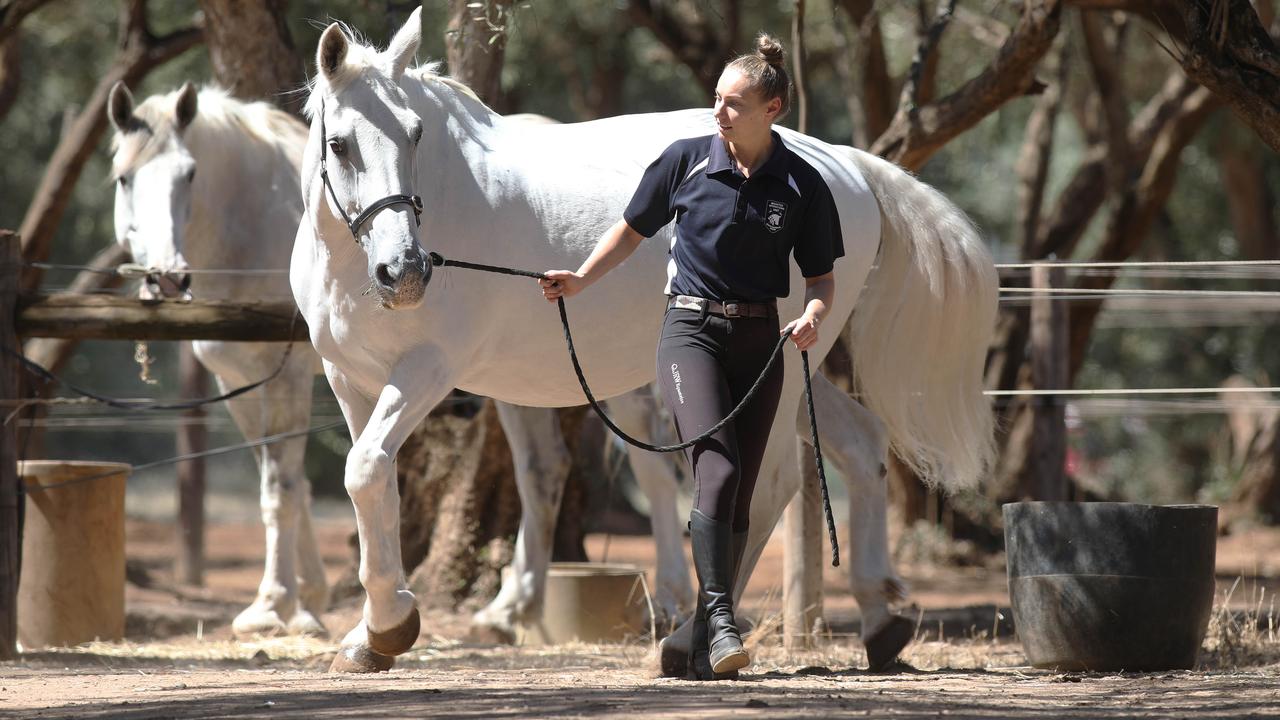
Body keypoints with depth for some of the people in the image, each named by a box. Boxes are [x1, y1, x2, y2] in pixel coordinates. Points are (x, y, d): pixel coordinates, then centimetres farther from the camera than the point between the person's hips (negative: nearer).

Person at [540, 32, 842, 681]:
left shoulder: (802, 186, 1)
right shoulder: (685, 161, 0)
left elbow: (821, 278, 7)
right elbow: (633, 230, 11)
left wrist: (813, 317, -14)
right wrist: (580, 279, -2)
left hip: (759, 341, 2)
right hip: (692, 329, -2)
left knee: (737, 494, 3)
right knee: (717, 466, -23)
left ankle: (704, 647, 11)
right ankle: (719, 619, -30)